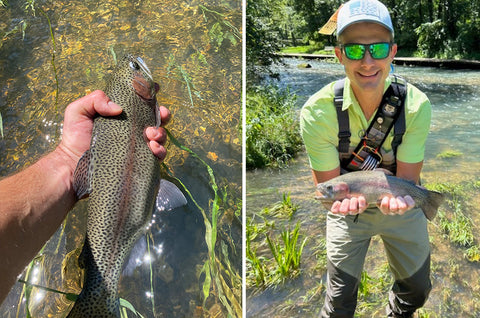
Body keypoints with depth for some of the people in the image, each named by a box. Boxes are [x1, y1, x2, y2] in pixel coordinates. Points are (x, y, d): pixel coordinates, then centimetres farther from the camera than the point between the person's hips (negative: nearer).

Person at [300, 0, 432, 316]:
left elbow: (407, 176, -17)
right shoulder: (317, 112, -28)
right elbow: (328, 182, -19)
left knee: (418, 288, 19)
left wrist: (398, 197, -41)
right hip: (347, 208, -2)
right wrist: (345, 198, -44)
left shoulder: (417, 105, -23)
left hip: (401, 205, 2)